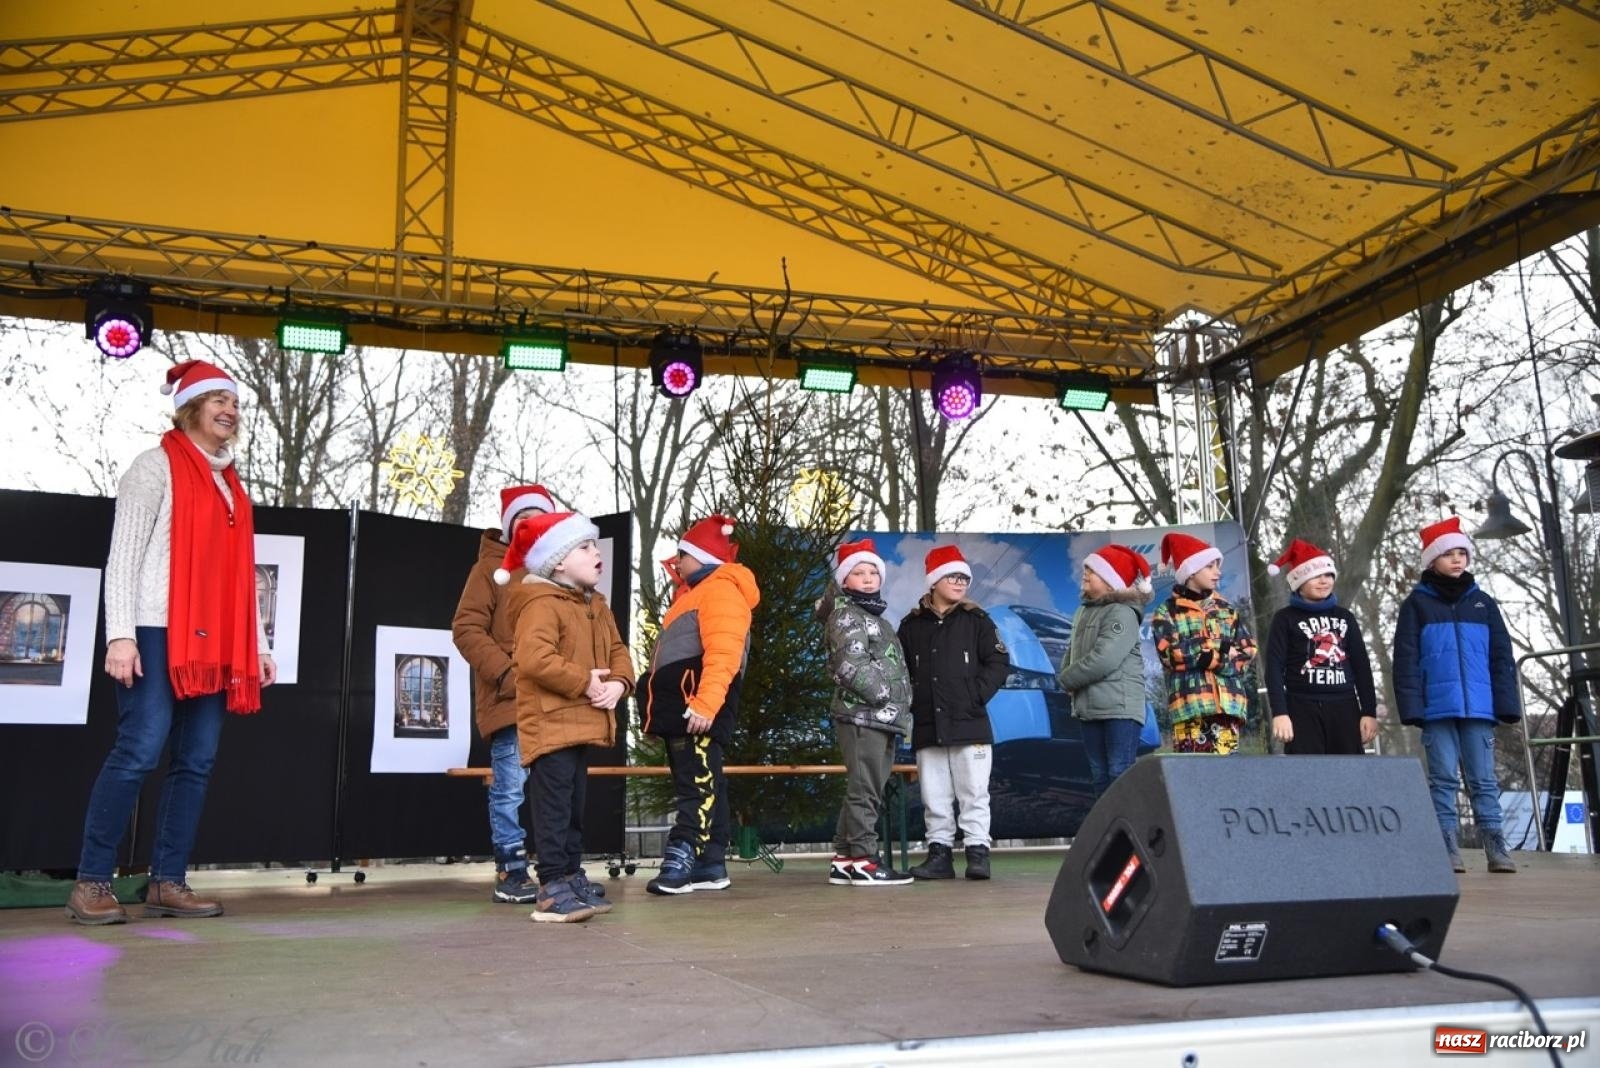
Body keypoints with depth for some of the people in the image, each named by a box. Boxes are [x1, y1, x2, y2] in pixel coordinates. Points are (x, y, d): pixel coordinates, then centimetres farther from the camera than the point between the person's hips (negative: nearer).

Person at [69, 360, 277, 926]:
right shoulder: (157, 465, 1)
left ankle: (167, 883, 8)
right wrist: (120, 633, -16)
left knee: (196, 761, 3)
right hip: (159, 635, -7)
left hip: (215, 642, 7)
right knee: (139, 752, -11)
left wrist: (258, 644, 15)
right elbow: (123, 554, -6)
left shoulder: (231, 484, 21)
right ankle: (91, 884, -2)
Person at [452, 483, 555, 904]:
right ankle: (511, 873, 6)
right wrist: (505, 673, -15)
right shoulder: (491, 567, 2)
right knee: (511, 789, -5)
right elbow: (467, 629, -5)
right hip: (510, 700, -5)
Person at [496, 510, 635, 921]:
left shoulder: (597, 606, 16)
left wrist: (618, 683, -6)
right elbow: (535, 659, -28)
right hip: (550, 725, -10)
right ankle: (553, 887, -5)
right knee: (554, 806, -8)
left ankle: (571, 876, 24)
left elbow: (617, 650, 16)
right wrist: (584, 682, -22)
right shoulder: (541, 604, -15)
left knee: (574, 807, 15)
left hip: (582, 724, 10)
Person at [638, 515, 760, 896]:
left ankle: (681, 859, -18)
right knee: (701, 782, 11)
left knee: (698, 782, -13)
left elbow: (722, 654, -23)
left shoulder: (720, 589, -9)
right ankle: (710, 863, 14)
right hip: (683, 705, 11)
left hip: (698, 703, -11)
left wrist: (705, 703, -30)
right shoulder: (697, 593, 26)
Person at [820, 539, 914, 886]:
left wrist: (901, 710, 16)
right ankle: (863, 860, -9)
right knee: (864, 789, -11)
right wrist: (885, 695, -17)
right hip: (861, 715, -10)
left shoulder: (876, 619, 25)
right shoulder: (846, 615, -5)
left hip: (882, 718, 10)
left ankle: (844, 861, 14)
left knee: (865, 790, 10)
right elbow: (851, 666, -18)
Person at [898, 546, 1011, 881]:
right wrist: (913, 701, 0)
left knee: (974, 793, -1)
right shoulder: (912, 624, 8)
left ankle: (978, 852, 5)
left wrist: (976, 695, -10)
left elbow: (999, 663, 0)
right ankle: (939, 853, 14)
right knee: (934, 797, 7)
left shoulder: (976, 620, 4)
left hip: (969, 725, -2)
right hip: (927, 727, 2)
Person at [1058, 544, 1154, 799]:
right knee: (1100, 776, 11)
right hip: (1090, 708, 8)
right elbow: (1072, 652, 19)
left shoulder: (1122, 613, -11)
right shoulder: (1084, 610, 16)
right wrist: (1067, 677, -2)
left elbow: (1104, 659, -21)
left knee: (1120, 775, -11)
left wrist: (1067, 679, -8)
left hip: (1120, 707, -8)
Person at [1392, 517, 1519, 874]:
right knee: (1443, 779, -1)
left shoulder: (1483, 603, 14)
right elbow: (1406, 660, 0)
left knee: (1484, 780, 3)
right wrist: (1412, 706, -9)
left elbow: (1501, 656, 11)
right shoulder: (1416, 604, 5)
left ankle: (1496, 848, 5)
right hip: (1438, 708, -2)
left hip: (1479, 707, 2)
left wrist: (1507, 703, 1)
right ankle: (1449, 850, 2)